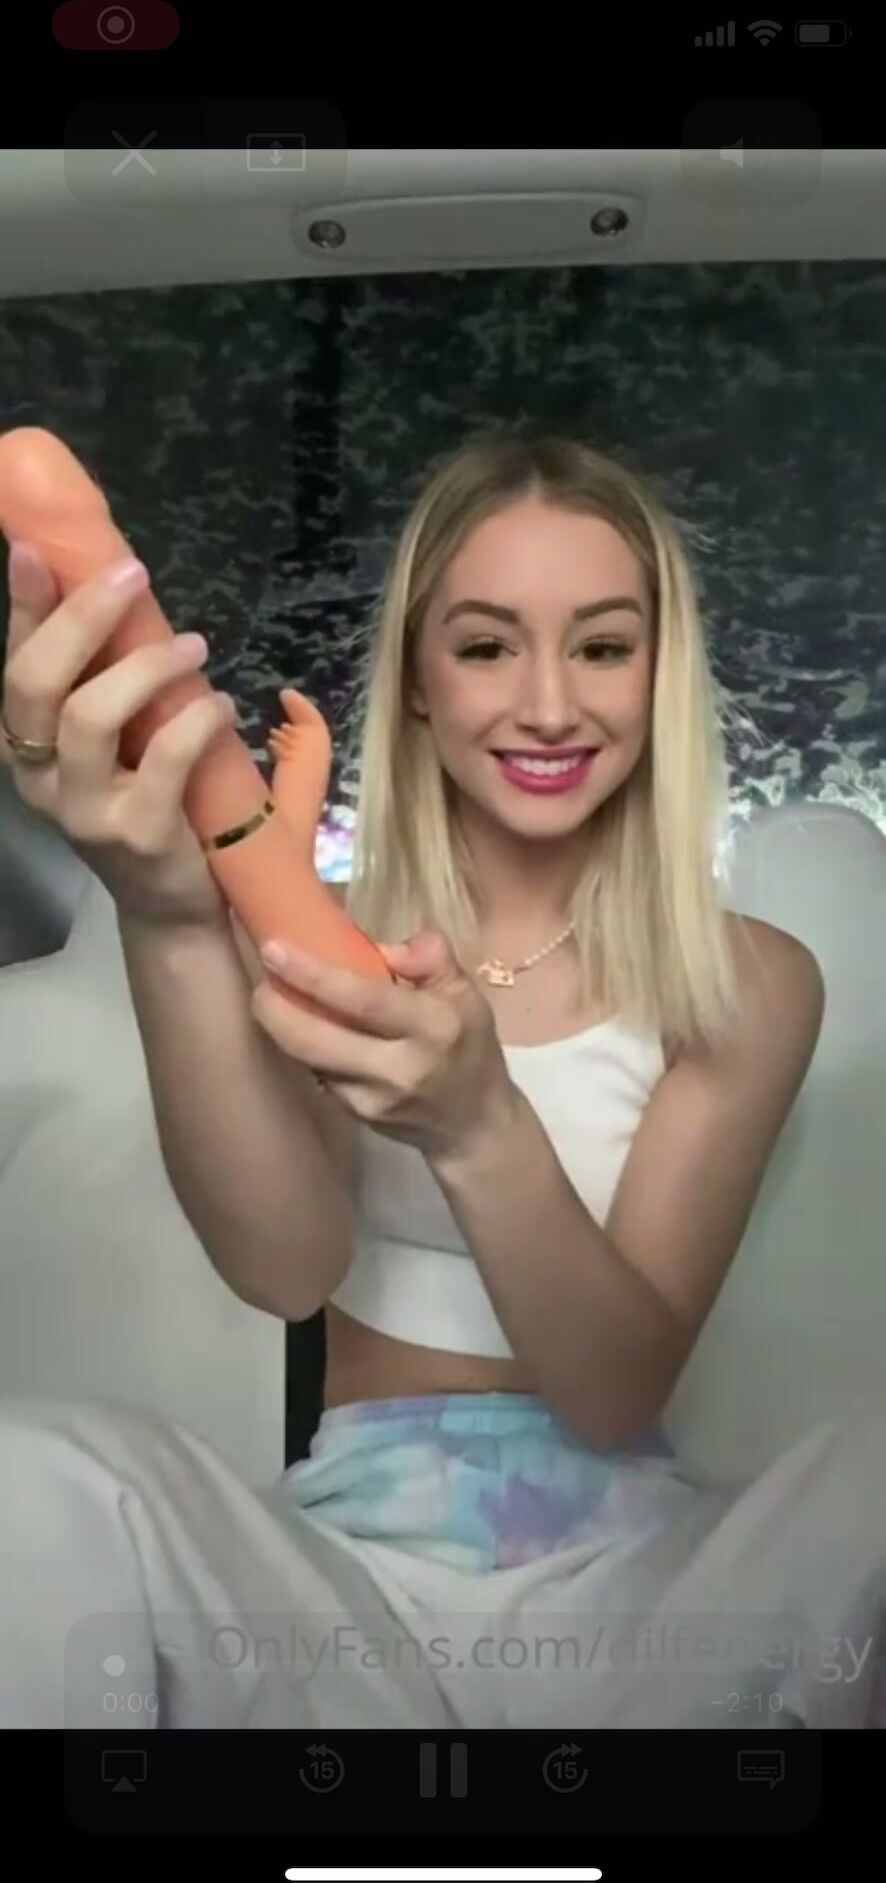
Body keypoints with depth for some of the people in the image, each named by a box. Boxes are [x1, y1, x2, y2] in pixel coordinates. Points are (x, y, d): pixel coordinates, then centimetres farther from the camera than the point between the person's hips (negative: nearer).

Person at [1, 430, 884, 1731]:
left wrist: (478, 1127, -32)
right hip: (352, 1569, 1)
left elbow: (621, 1391, -13)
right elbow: (283, 1268, -19)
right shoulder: (323, 945, 1)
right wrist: (173, 927, -37)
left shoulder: (750, 983, -1)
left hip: (638, 1577, 0)